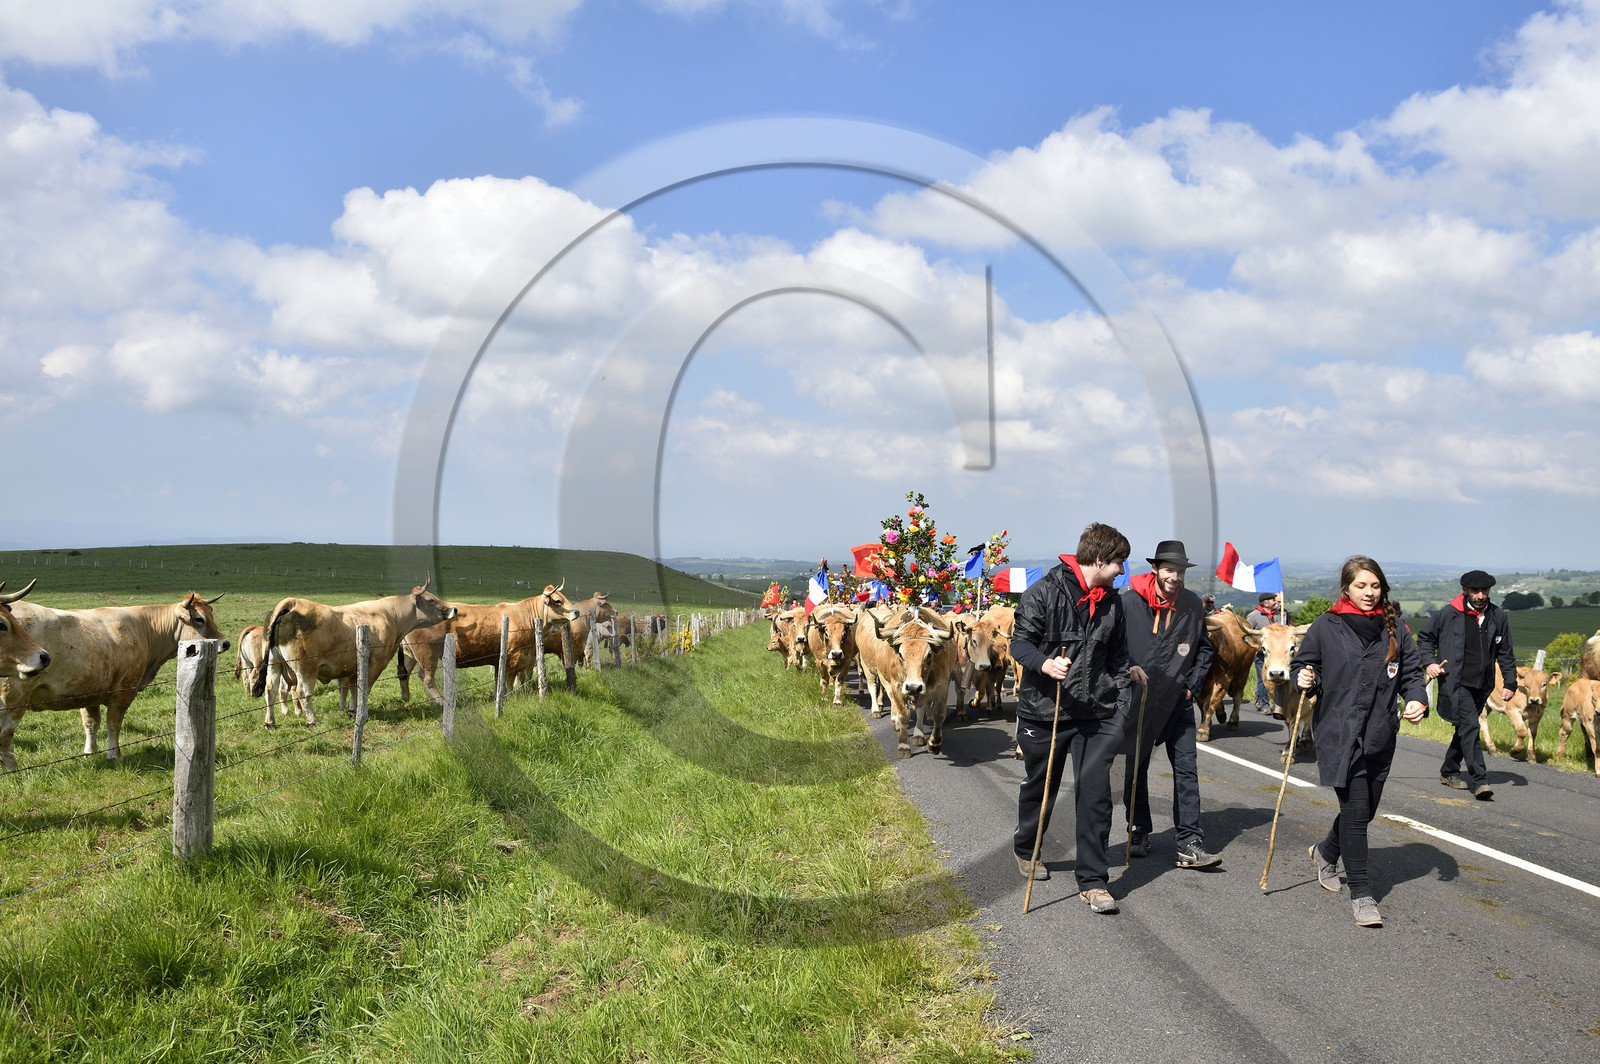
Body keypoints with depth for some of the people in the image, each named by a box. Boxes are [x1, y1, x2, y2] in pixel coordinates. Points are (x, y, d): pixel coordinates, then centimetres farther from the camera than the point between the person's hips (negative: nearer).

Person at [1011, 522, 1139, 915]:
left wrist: (1121, 709, 13)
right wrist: (1045, 664, -29)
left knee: (1095, 792, -4)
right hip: (1044, 710, -4)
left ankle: (1092, 880, 6)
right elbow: (1020, 643, -10)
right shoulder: (1044, 592, -10)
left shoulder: (1111, 601, 9)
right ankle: (1025, 849, 42)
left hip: (1096, 713, 4)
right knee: (1039, 786, 15)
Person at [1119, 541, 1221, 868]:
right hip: (1138, 697, -2)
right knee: (1136, 767, 10)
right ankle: (1139, 833, 25)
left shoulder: (1192, 605, 1)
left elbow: (1205, 649, 13)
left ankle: (1190, 844, -1)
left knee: (1186, 769, -3)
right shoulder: (1129, 601, -9)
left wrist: (1192, 685, 3)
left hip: (1177, 700, 2)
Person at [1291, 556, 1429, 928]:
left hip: (1380, 736, 4)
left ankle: (1326, 852, 44)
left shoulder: (1395, 629, 5)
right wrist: (1304, 679, -17)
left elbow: (1411, 673, 11)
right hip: (1338, 734, -4)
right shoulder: (1326, 627, -3)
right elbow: (1301, 664, 5)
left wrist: (1418, 700, -8)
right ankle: (1361, 895, 1)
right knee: (1355, 810, -9)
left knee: (1366, 810, 15)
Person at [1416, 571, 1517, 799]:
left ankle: (1448, 772, 29)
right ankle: (1479, 781, -17)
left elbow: (1506, 653, 15)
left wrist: (1510, 683, 11)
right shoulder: (1449, 614, -5)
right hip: (1455, 683, -5)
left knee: (1465, 729, 13)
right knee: (1470, 727, -16)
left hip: (1482, 686, 5)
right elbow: (1425, 638, 9)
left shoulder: (1497, 616, 6)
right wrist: (1430, 662, -6)